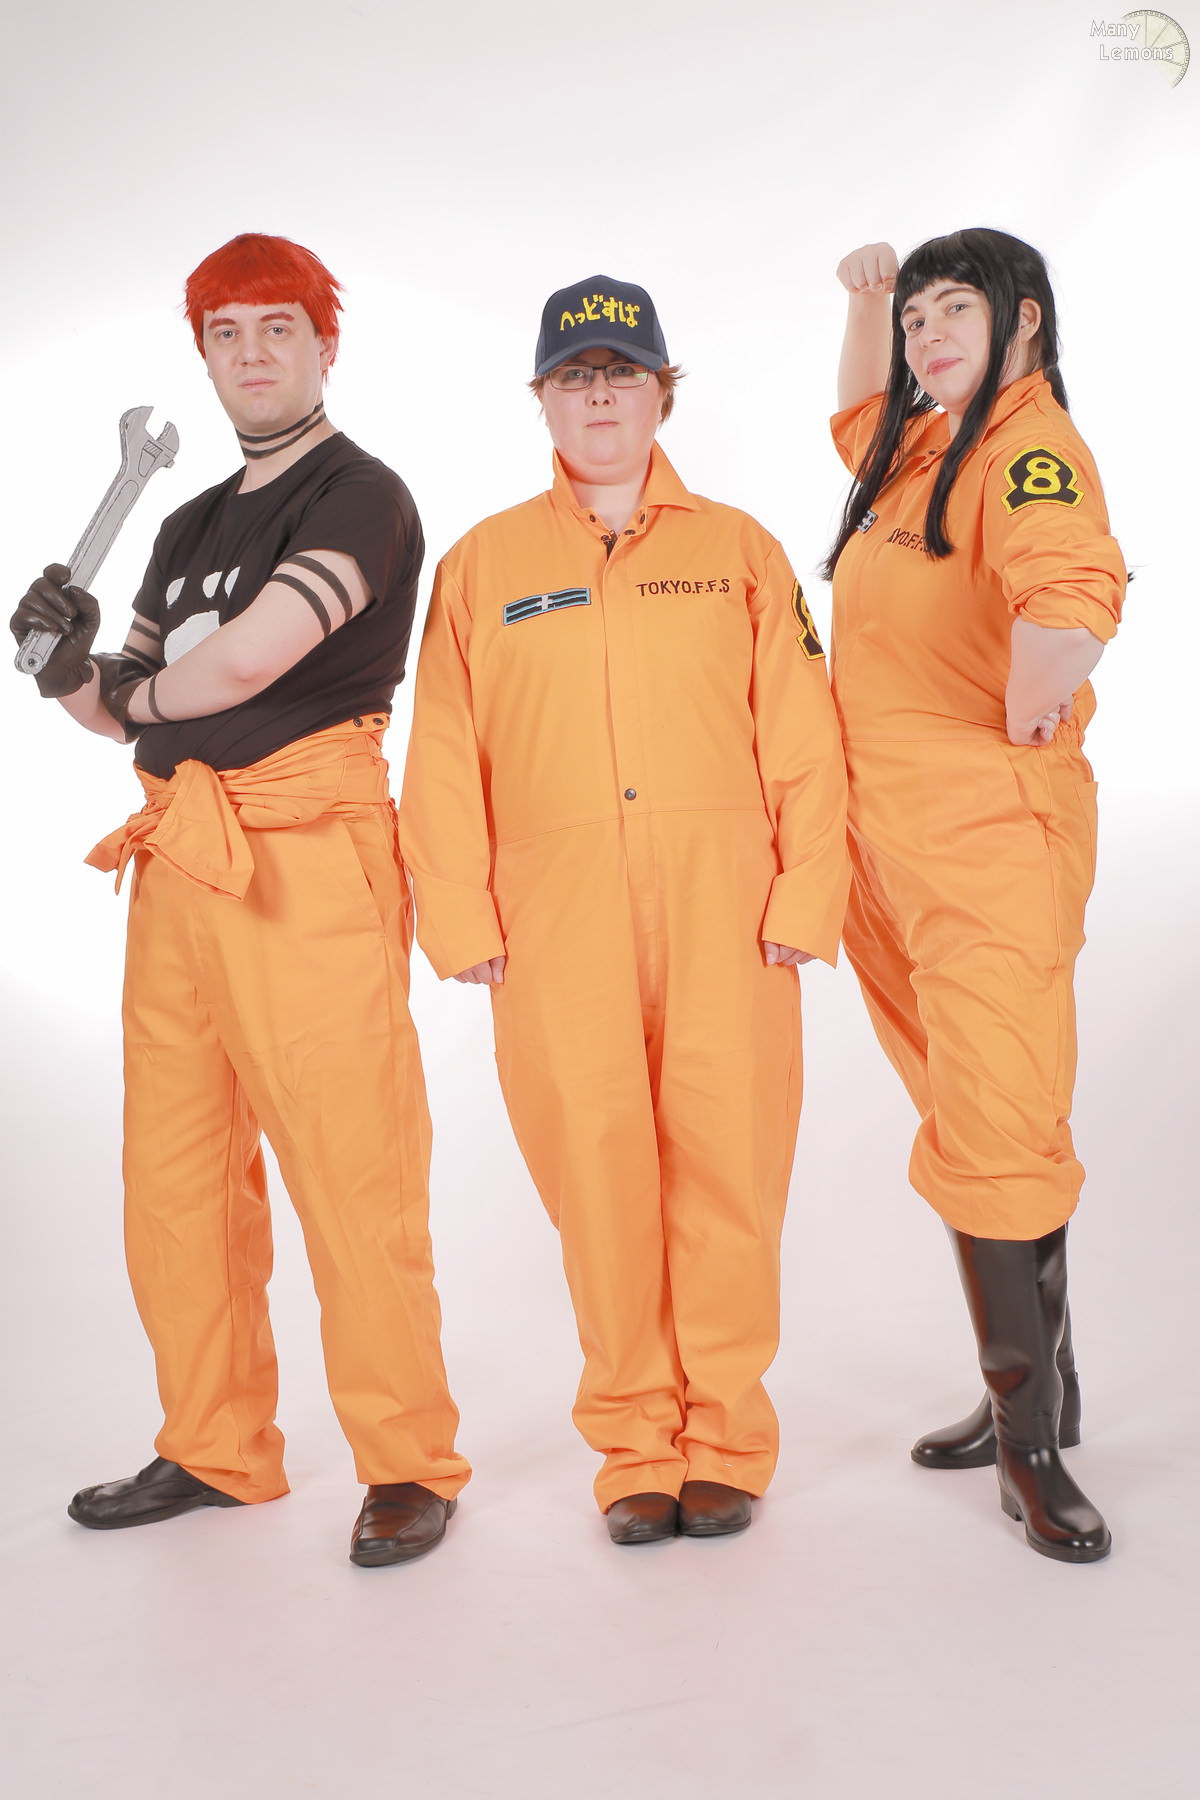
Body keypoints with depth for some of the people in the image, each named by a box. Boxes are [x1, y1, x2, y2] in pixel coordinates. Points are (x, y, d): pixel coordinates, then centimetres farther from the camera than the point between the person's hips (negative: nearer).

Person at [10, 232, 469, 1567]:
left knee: (348, 1168, -6)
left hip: (305, 854, -8)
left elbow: (242, 660, -16)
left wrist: (130, 688, 3)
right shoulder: (191, 527, 23)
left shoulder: (360, 497, -3)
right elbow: (123, 709, 22)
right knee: (174, 1172, 10)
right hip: (176, 858, 8)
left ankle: (408, 1465, 8)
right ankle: (213, 1452, 24)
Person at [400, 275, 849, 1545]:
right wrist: (461, 920, 0)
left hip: (722, 911, 0)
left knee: (728, 1163, -1)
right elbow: (445, 758, 8)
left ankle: (724, 1437, 15)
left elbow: (801, 739, 7)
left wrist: (805, 899, -1)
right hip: (558, 920, 0)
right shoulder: (482, 565, 12)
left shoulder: (738, 549, 12)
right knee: (596, 1168, 0)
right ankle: (635, 1446, 15)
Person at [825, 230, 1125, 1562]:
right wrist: (865, 302, 27)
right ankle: (1031, 1396, 23)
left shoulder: (1030, 444, -11)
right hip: (882, 842, 9)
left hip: (987, 836, -9)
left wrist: (1025, 724, -17)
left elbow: (1075, 602, -33)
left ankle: (1029, 1433, 5)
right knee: (970, 1130, 12)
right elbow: (859, 416, 43)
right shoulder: (918, 450, 17)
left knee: (997, 1142, -8)